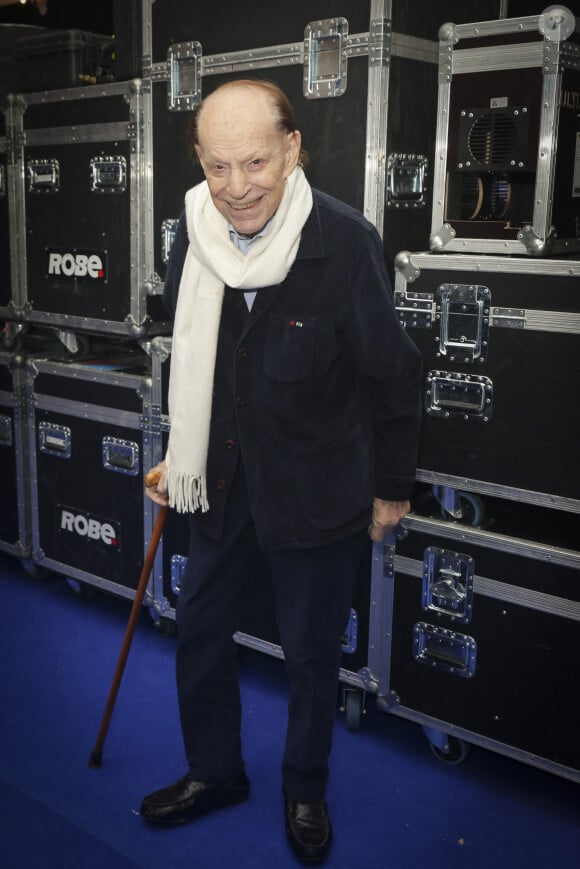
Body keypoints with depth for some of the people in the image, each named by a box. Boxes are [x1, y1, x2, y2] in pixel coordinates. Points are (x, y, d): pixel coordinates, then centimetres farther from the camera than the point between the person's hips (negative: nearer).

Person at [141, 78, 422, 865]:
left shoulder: (345, 242, -22)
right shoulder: (195, 231, -7)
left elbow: (392, 377, -12)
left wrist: (393, 487, -4)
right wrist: (181, 453, 15)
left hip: (317, 485, -4)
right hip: (222, 475, 5)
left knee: (312, 653, 12)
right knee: (199, 629, 17)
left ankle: (306, 793, 39)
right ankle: (214, 773, 42)